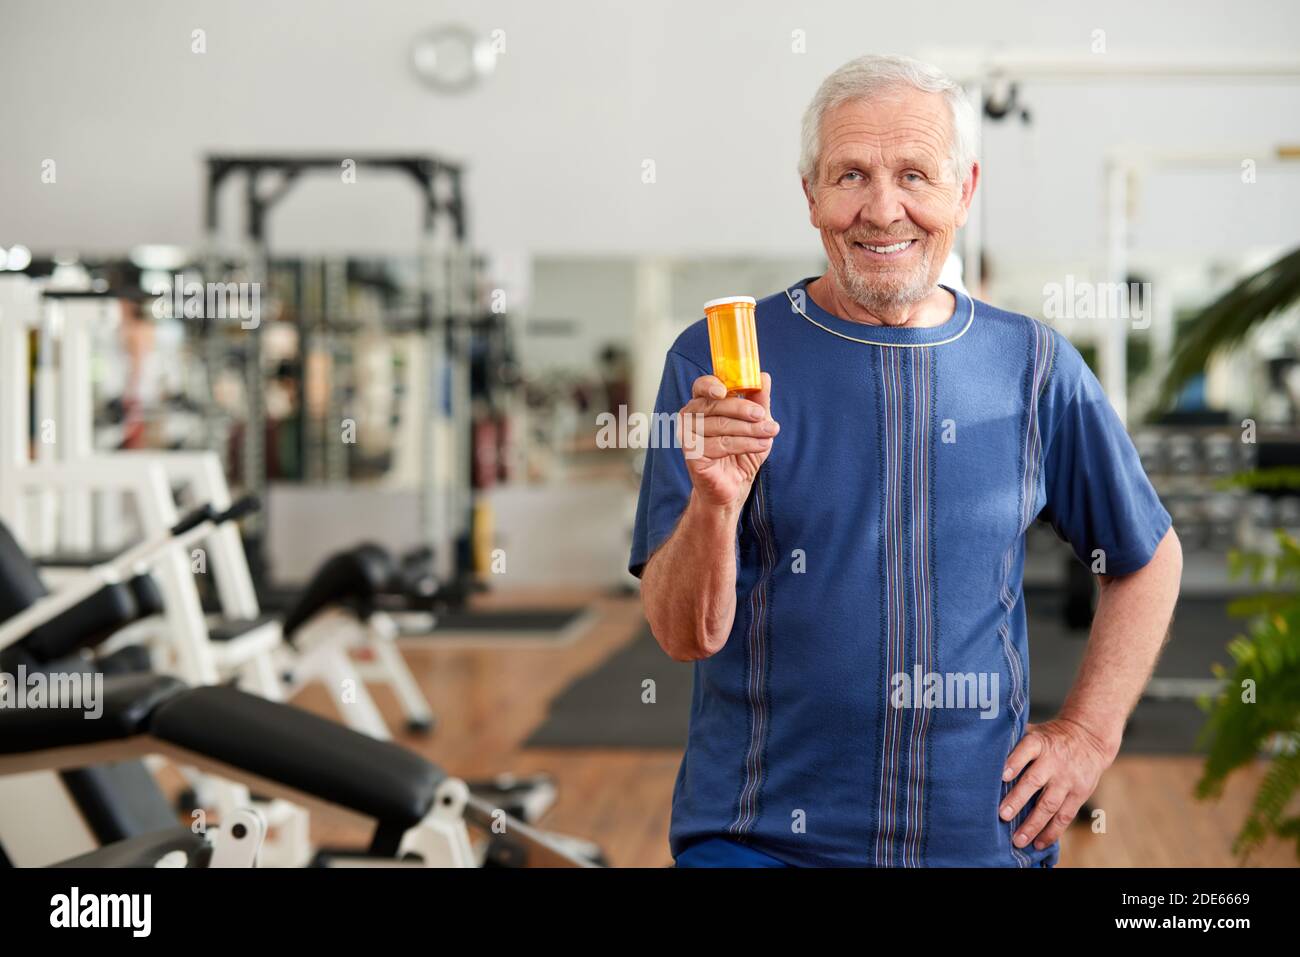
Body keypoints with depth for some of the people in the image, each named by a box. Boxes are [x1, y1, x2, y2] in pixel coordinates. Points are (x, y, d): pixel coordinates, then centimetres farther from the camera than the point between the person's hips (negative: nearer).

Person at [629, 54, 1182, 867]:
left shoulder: (1033, 367, 1)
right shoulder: (718, 361, -5)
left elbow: (1148, 558, 15)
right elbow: (685, 636, -10)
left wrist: (1088, 733, 7)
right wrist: (716, 502, -27)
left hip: (984, 832, 2)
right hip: (759, 836, -2)